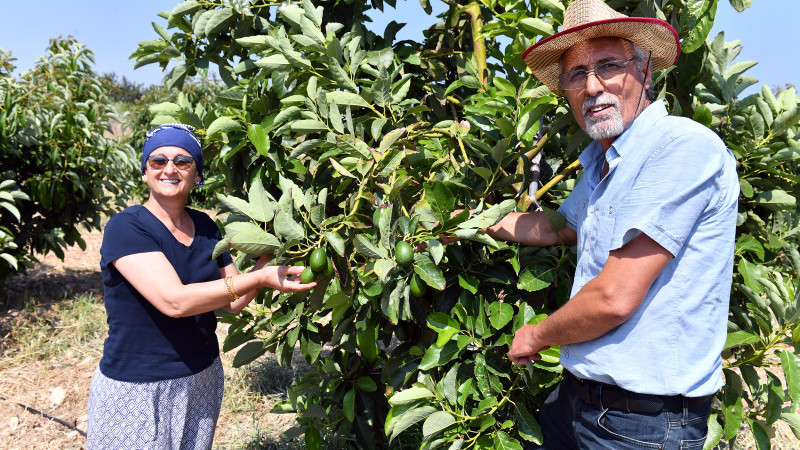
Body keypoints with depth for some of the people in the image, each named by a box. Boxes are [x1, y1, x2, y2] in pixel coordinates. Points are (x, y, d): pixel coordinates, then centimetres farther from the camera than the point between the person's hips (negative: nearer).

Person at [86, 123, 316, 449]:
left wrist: (266, 258, -13)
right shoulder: (126, 228, -15)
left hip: (202, 378, 5)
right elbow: (174, 301, -28)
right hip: (136, 389, -5)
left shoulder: (205, 227, 3)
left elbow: (234, 301, 4)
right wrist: (260, 277, -30)